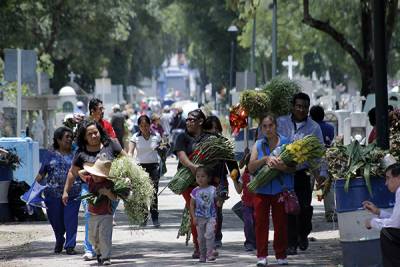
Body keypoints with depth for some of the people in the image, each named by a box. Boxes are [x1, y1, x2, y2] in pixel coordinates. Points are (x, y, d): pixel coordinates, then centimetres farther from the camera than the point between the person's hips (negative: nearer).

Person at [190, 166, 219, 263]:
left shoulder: (212, 190, -1)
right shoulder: (196, 191, 0)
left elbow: (216, 202, 9)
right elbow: (192, 205, 2)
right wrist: (194, 217, -5)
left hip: (211, 217, -2)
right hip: (199, 218, 2)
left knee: (209, 234, -17)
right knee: (201, 237, 6)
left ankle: (210, 254, -14)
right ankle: (202, 256, 17)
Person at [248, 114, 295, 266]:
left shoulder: (285, 143, 2)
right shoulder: (258, 145, 7)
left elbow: (293, 167, -2)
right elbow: (251, 167, -2)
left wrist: (282, 167, -23)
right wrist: (266, 159, -18)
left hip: (281, 189, -1)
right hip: (261, 189, 1)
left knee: (281, 223, 4)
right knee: (261, 221, 0)